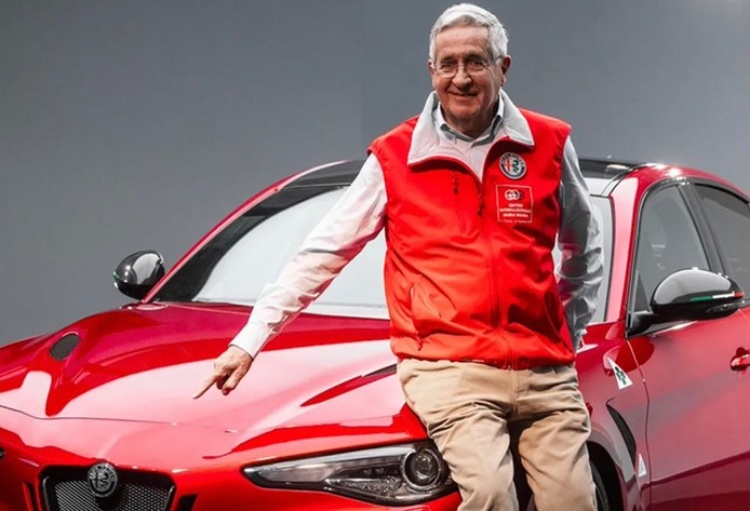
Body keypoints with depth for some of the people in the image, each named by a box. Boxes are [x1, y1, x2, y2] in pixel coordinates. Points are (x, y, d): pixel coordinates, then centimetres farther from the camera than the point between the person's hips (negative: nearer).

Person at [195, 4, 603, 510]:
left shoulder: (548, 144, 8)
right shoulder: (396, 158, 4)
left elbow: (585, 247, 24)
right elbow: (322, 253, 7)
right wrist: (249, 340, 4)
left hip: (547, 374, 3)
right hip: (448, 366, -3)